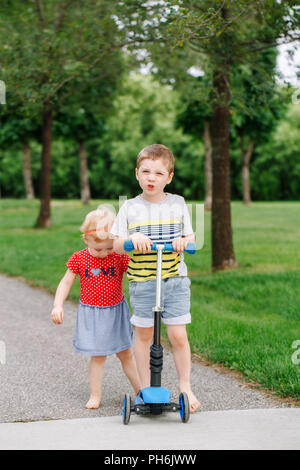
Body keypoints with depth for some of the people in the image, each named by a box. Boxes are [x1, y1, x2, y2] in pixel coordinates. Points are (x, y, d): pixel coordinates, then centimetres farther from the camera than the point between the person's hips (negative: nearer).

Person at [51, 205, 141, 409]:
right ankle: (95, 395, 14)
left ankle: (141, 390, 21)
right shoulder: (79, 259, -8)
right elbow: (66, 282, -1)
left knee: (126, 353, 10)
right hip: (91, 314, -1)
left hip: (117, 311, 1)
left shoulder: (121, 257, -7)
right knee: (98, 356, 2)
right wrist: (58, 305, -10)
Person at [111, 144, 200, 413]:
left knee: (178, 335, -1)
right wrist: (131, 239, -20)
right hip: (141, 281, 0)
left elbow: (191, 237, 10)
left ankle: (185, 387, 16)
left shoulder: (178, 204, 4)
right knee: (143, 334, 7)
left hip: (175, 279, 0)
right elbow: (116, 246, 0)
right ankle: (145, 387, 22)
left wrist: (184, 241, -13)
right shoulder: (130, 208, 0)